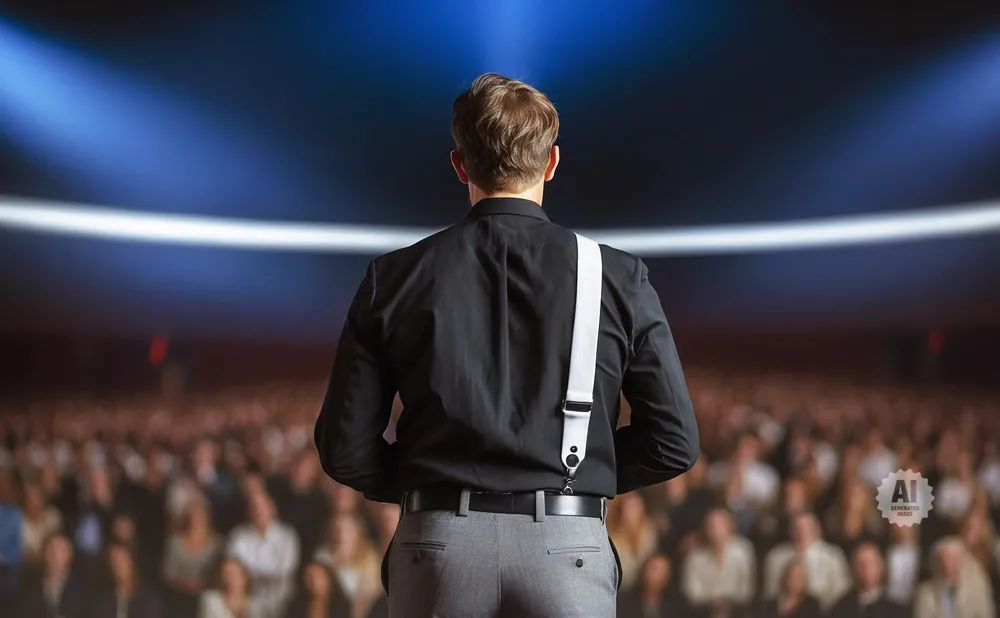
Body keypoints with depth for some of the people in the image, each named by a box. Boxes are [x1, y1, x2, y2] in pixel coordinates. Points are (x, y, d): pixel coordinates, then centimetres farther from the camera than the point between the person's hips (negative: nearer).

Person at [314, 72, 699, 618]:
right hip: (567, 551, -1)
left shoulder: (395, 279, 3)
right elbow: (673, 441, 2)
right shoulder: (616, 277, 2)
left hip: (438, 549, 1)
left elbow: (345, 448, 3)